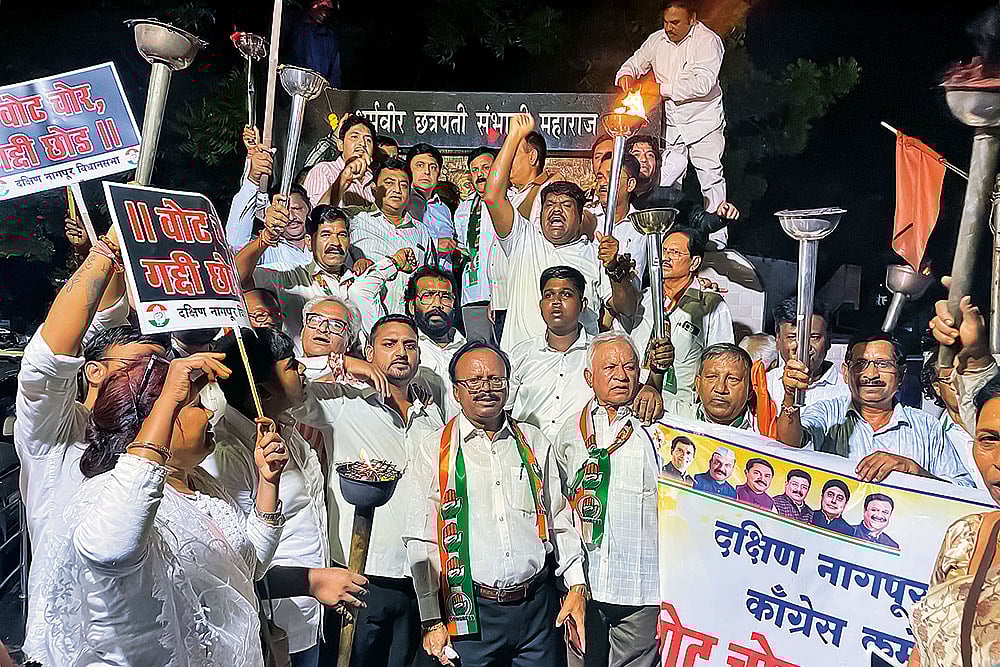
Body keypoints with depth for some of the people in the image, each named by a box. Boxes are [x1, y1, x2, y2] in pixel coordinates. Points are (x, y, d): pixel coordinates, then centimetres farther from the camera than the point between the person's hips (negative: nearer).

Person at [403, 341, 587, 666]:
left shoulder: (534, 443, 10)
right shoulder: (434, 451, 0)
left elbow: (560, 520, 12)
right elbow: (421, 541, -1)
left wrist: (577, 587, 4)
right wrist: (432, 621, -4)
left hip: (539, 606, 3)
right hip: (471, 613, -2)